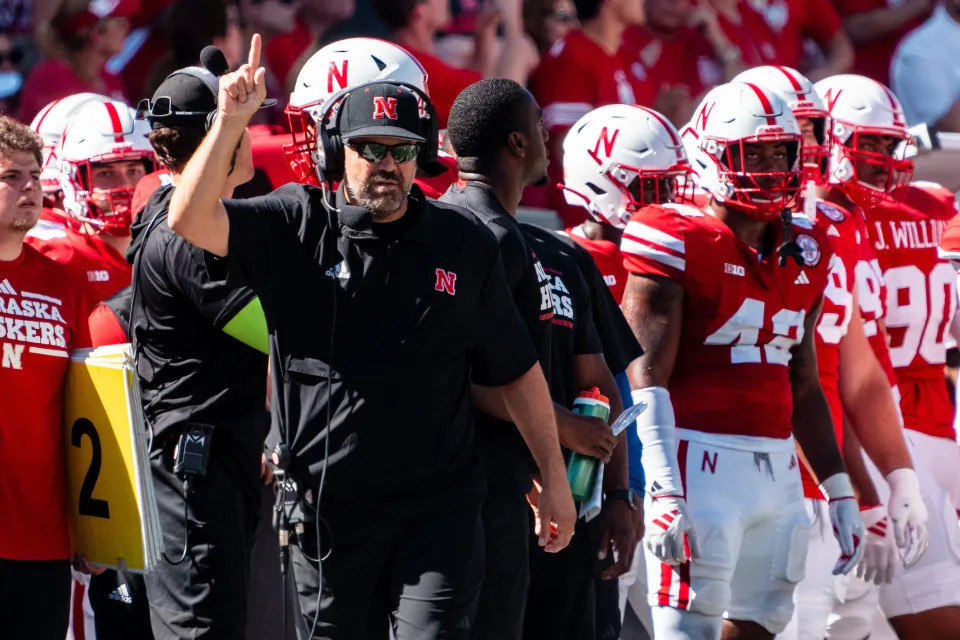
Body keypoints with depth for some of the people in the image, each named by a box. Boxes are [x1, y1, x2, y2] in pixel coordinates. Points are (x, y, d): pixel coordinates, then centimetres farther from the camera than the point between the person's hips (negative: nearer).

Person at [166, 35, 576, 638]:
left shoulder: (464, 244, 3)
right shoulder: (295, 228, -2)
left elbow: (517, 370, 10)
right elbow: (190, 219, -17)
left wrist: (554, 476, 12)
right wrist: (231, 121, -25)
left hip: (438, 509, 0)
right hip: (328, 511, 0)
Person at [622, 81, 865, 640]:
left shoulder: (805, 254, 14)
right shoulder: (680, 243, -8)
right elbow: (647, 378, -12)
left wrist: (840, 491, 20)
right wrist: (663, 492, -20)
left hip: (779, 468, 7)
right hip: (702, 460, -7)